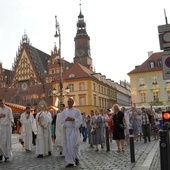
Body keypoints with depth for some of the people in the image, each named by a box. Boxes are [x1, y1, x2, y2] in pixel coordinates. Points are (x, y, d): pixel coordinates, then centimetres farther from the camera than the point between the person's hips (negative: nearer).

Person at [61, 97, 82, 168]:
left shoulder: (77, 111, 1)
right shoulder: (64, 111, 12)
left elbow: (80, 120, -4)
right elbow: (62, 120, 7)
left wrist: (73, 119, -21)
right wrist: (66, 119, -13)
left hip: (74, 130, -4)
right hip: (66, 130, 4)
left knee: (73, 145, -8)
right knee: (67, 146, 2)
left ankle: (76, 158, 19)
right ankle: (70, 162, 10)